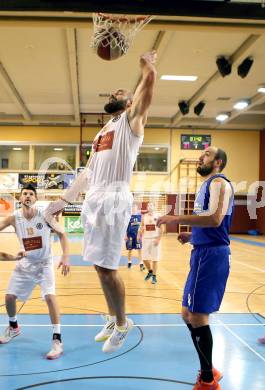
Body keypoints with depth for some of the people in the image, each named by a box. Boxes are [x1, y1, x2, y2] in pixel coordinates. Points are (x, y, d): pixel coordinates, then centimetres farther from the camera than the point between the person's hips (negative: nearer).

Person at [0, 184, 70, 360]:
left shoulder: (44, 216, -17)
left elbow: (62, 234, -9)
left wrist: (65, 257, -20)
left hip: (44, 263, -3)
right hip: (25, 263, 3)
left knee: (50, 296, -21)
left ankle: (57, 340, -13)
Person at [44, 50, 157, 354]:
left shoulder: (131, 120, 5)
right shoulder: (102, 133, 26)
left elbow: (149, 81, -11)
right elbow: (88, 173, 25)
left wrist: (148, 65, 5)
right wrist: (64, 199, 23)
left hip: (114, 200, -8)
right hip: (92, 200, 8)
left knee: (107, 267, -7)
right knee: (100, 266, 13)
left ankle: (122, 324, 12)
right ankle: (112, 320, 28)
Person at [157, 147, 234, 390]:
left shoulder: (219, 182, -9)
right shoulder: (208, 185, 21)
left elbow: (215, 219, -25)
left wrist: (178, 219, -20)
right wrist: (191, 236, 13)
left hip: (212, 255, -10)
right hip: (204, 253, 10)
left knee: (197, 317, -6)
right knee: (189, 315, 14)